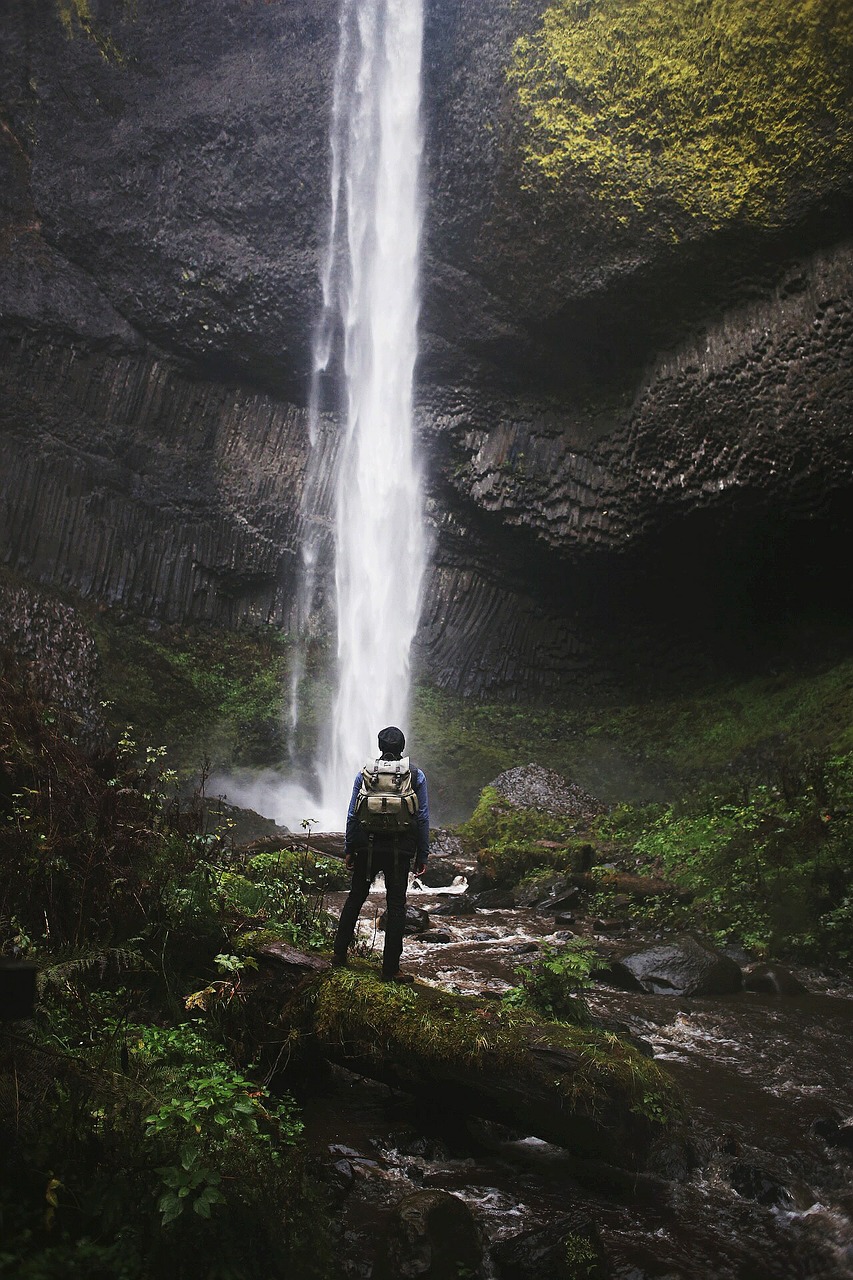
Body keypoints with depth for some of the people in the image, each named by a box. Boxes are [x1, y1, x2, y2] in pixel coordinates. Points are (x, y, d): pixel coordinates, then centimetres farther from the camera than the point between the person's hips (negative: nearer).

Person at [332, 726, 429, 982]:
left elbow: (352, 815, 4)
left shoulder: (365, 773, 3)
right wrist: (422, 855, 5)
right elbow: (423, 817, -1)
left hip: (367, 847, 1)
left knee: (355, 899, 16)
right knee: (396, 905, 4)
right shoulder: (416, 775, 0)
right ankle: (390, 968, 5)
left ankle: (339, 952, 23)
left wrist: (348, 850, 12)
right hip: (400, 850, -1)